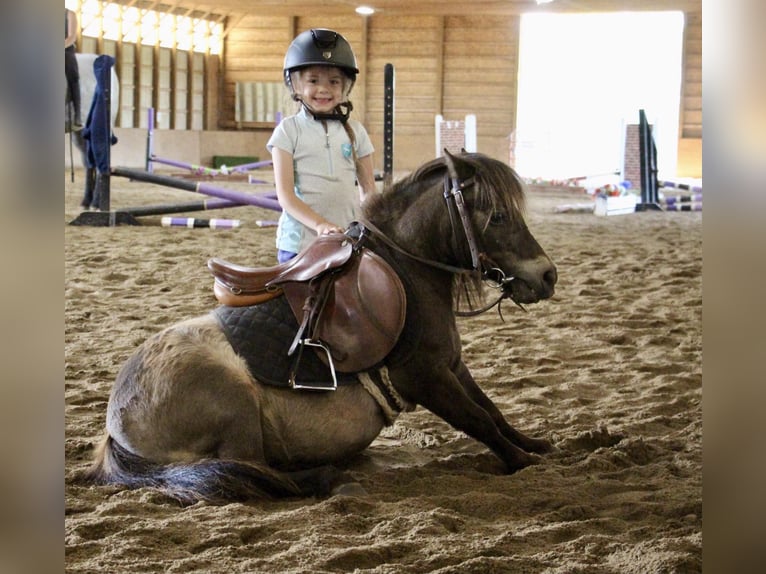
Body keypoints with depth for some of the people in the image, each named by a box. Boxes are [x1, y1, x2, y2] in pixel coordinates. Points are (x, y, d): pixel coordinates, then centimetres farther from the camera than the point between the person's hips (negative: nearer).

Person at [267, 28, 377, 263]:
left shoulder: (355, 131, 9)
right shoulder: (289, 130, -1)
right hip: (299, 242, -3)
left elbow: (368, 190, 12)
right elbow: (285, 195, -7)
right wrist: (320, 224, -22)